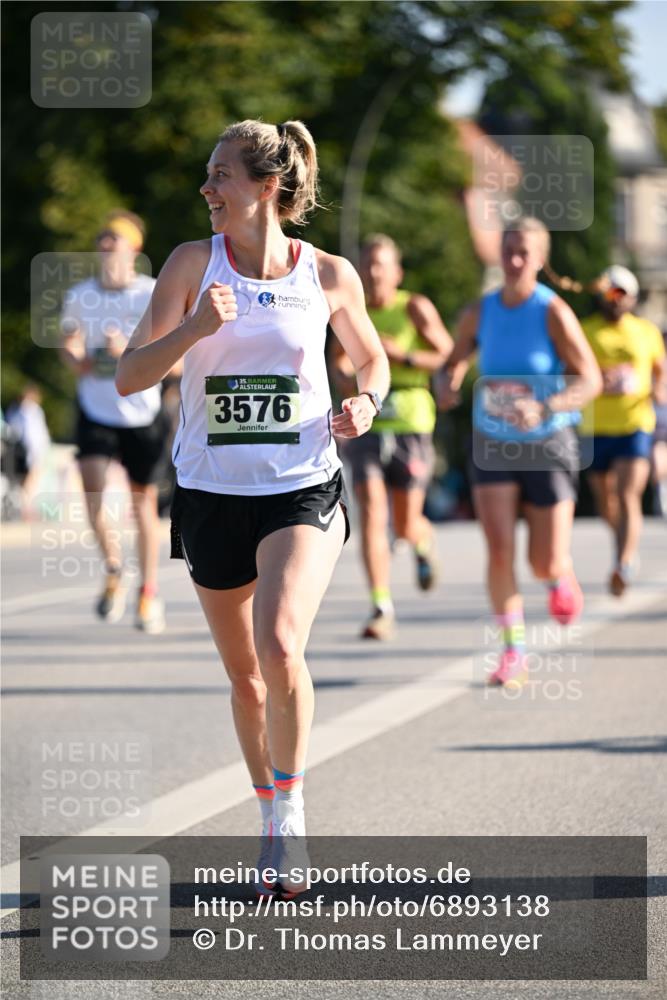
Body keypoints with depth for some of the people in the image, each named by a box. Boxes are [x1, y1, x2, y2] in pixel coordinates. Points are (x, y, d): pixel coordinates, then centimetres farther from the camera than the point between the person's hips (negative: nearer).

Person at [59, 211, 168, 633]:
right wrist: (75, 359, -7)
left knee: (144, 501, 7)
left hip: (143, 413, -1)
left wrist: (128, 352, -26)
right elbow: (68, 343, 17)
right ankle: (113, 573, 1)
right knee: (93, 483, -20)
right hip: (96, 411, 1)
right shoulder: (79, 296, -1)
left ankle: (150, 594, 22)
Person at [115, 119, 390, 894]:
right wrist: (195, 328, -24)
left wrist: (365, 403, -6)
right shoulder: (194, 264, -3)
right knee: (245, 676, 11)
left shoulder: (329, 275, -2)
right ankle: (270, 814, 31)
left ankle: (290, 811, -6)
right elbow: (129, 377, -8)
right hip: (211, 494, 2)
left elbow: (372, 359, 16)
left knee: (279, 646, -23)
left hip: (303, 489, -2)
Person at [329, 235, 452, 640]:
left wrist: (403, 355, -17)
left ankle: (424, 543, 43)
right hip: (366, 427, 2)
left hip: (411, 427, -2)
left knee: (406, 526, 5)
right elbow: (338, 359, 20)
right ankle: (382, 610, -13)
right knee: (372, 515, -13)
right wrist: (343, 378, -2)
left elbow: (450, 356, -4)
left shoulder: (416, 309, -4)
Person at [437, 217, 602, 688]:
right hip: (493, 445, 3)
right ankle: (514, 653, -4)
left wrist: (544, 409, -30)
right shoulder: (480, 312, -1)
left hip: (548, 444, -2)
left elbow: (590, 380, -14)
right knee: (499, 551, -14)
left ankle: (561, 578, 39)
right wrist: (448, 385, -11)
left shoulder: (553, 312, -13)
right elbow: (455, 363, 14)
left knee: (547, 564, 0)